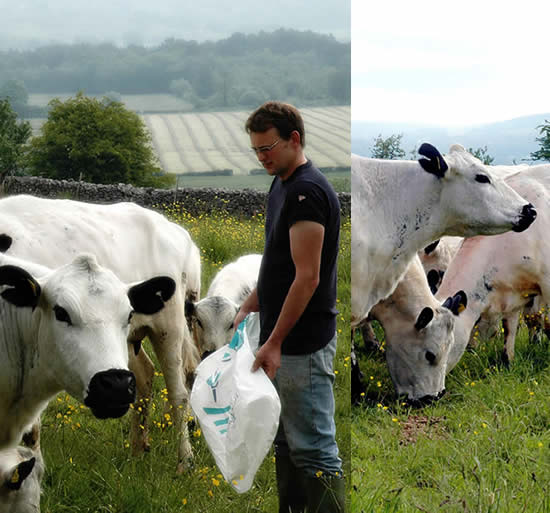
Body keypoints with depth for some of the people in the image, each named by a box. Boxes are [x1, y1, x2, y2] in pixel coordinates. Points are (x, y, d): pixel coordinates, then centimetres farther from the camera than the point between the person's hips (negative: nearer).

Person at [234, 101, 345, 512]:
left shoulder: (307, 191, -20)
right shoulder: (282, 186, 12)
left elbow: (307, 277, -22)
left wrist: (274, 342, -21)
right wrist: (250, 306, 15)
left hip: (304, 345, -10)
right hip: (284, 343, 10)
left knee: (314, 449, -4)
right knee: (287, 444, 15)